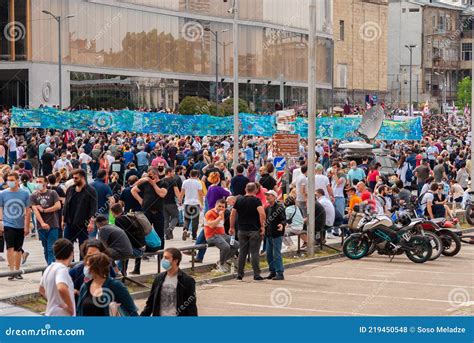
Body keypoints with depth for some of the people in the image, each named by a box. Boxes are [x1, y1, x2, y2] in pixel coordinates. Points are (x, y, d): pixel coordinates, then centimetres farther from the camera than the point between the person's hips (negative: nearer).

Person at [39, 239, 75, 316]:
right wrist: (70, 307, -22)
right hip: (62, 316, -10)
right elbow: (62, 288, -35)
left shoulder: (49, 268, 12)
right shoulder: (62, 269, -17)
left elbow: (42, 290, 27)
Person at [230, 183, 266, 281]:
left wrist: (232, 227, 15)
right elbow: (262, 213, -22)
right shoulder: (256, 201, -8)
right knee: (254, 252, 0)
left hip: (242, 230, 4)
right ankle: (256, 274, 1)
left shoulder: (239, 200, 6)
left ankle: (240, 274, 11)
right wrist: (262, 226, -13)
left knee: (242, 252, 10)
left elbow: (232, 214, 7)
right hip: (254, 230, -4)